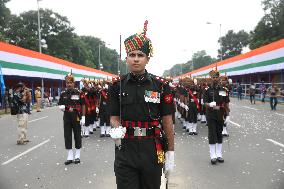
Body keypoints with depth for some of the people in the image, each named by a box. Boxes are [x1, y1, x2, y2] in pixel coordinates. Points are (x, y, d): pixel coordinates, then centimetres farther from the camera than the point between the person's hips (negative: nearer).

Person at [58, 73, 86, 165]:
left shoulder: (79, 93, -5)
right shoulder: (63, 94, 5)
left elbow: (83, 106, -3)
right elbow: (60, 105, 13)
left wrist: (83, 117, -8)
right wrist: (61, 107, -12)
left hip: (76, 117, -3)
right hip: (66, 117, 3)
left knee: (77, 136, 6)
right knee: (67, 136, 6)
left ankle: (77, 156, 19)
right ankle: (69, 157, 17)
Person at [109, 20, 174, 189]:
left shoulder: (161, 85, -2)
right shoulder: (117, 86, 1)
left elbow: (167, 121, 1)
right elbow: (114, 117, 5)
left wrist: (170, 153, 1)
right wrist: (116, 129, -18)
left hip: (152, 151, 0)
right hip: (125, 151, 0)